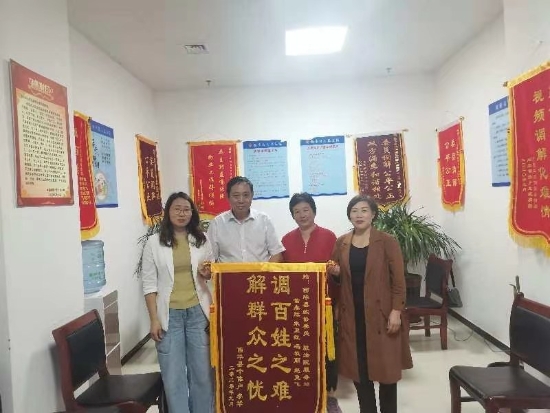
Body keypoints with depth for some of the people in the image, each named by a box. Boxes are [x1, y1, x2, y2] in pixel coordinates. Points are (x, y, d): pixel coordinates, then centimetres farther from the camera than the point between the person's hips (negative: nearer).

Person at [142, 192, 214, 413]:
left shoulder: (202, 240, 6)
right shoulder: (154, 242, -2)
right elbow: (149, 284, -2)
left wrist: (207, 273, -6)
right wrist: (154, 319, -7)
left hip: (198, 312, 2)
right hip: (169, 314, -2)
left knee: (202, 370, 10)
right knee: (173, 373, 5)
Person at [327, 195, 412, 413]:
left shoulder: (387, 242, -6)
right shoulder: (341, 243, 6)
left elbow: (398, 280, -7)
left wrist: (396, 311, -13)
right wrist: (336, 273, -8)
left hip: (380, 313, -3)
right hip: (352, 314, 4)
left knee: (386, 366, 6)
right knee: (357, 367, 11)